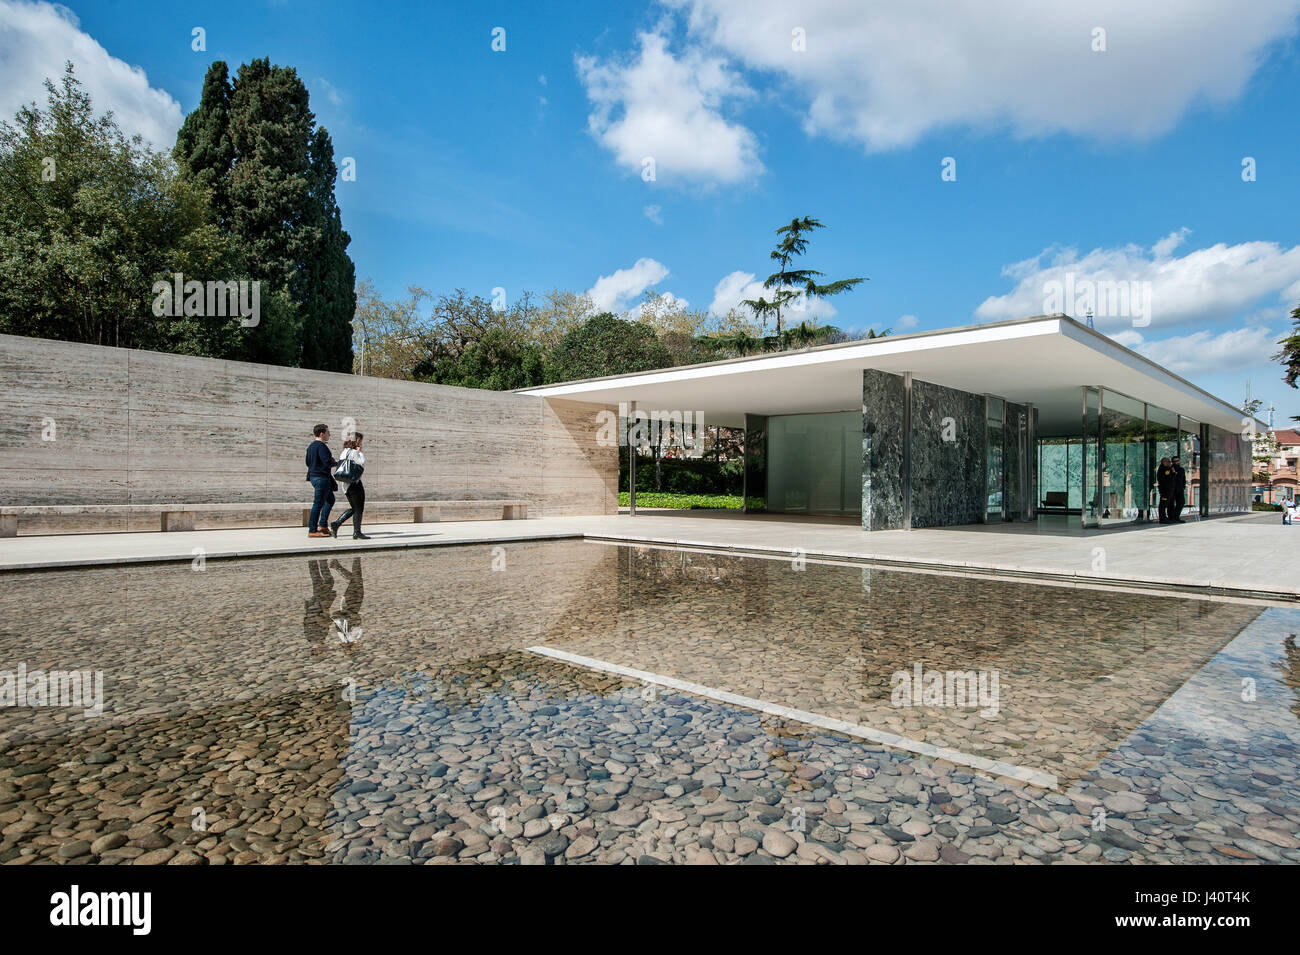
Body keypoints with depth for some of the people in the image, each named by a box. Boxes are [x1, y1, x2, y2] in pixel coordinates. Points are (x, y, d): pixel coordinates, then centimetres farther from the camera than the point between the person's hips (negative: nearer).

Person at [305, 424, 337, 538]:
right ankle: (312, 531, -2)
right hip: (321, 478, -10)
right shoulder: (321, 446, -16)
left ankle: (322, 526, 19)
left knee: (330, 500, 20)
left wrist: (330, 460, 16)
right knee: (318, 503, -5)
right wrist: (336, 463, -1)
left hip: (313, 476, 10)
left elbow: (308, 463, 19)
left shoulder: (311, 446, 14)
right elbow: (327, 463, -23)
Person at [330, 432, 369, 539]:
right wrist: (360, 452, -10)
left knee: (353, 508, 19)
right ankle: (357, 533, 4)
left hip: (346, 485, 9)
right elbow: (362, 464, -22)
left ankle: (336, 524, 10)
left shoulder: (344, 452, 14)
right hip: (355, 484, -9)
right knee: (359, 509, 1)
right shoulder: (354, 453, -13)